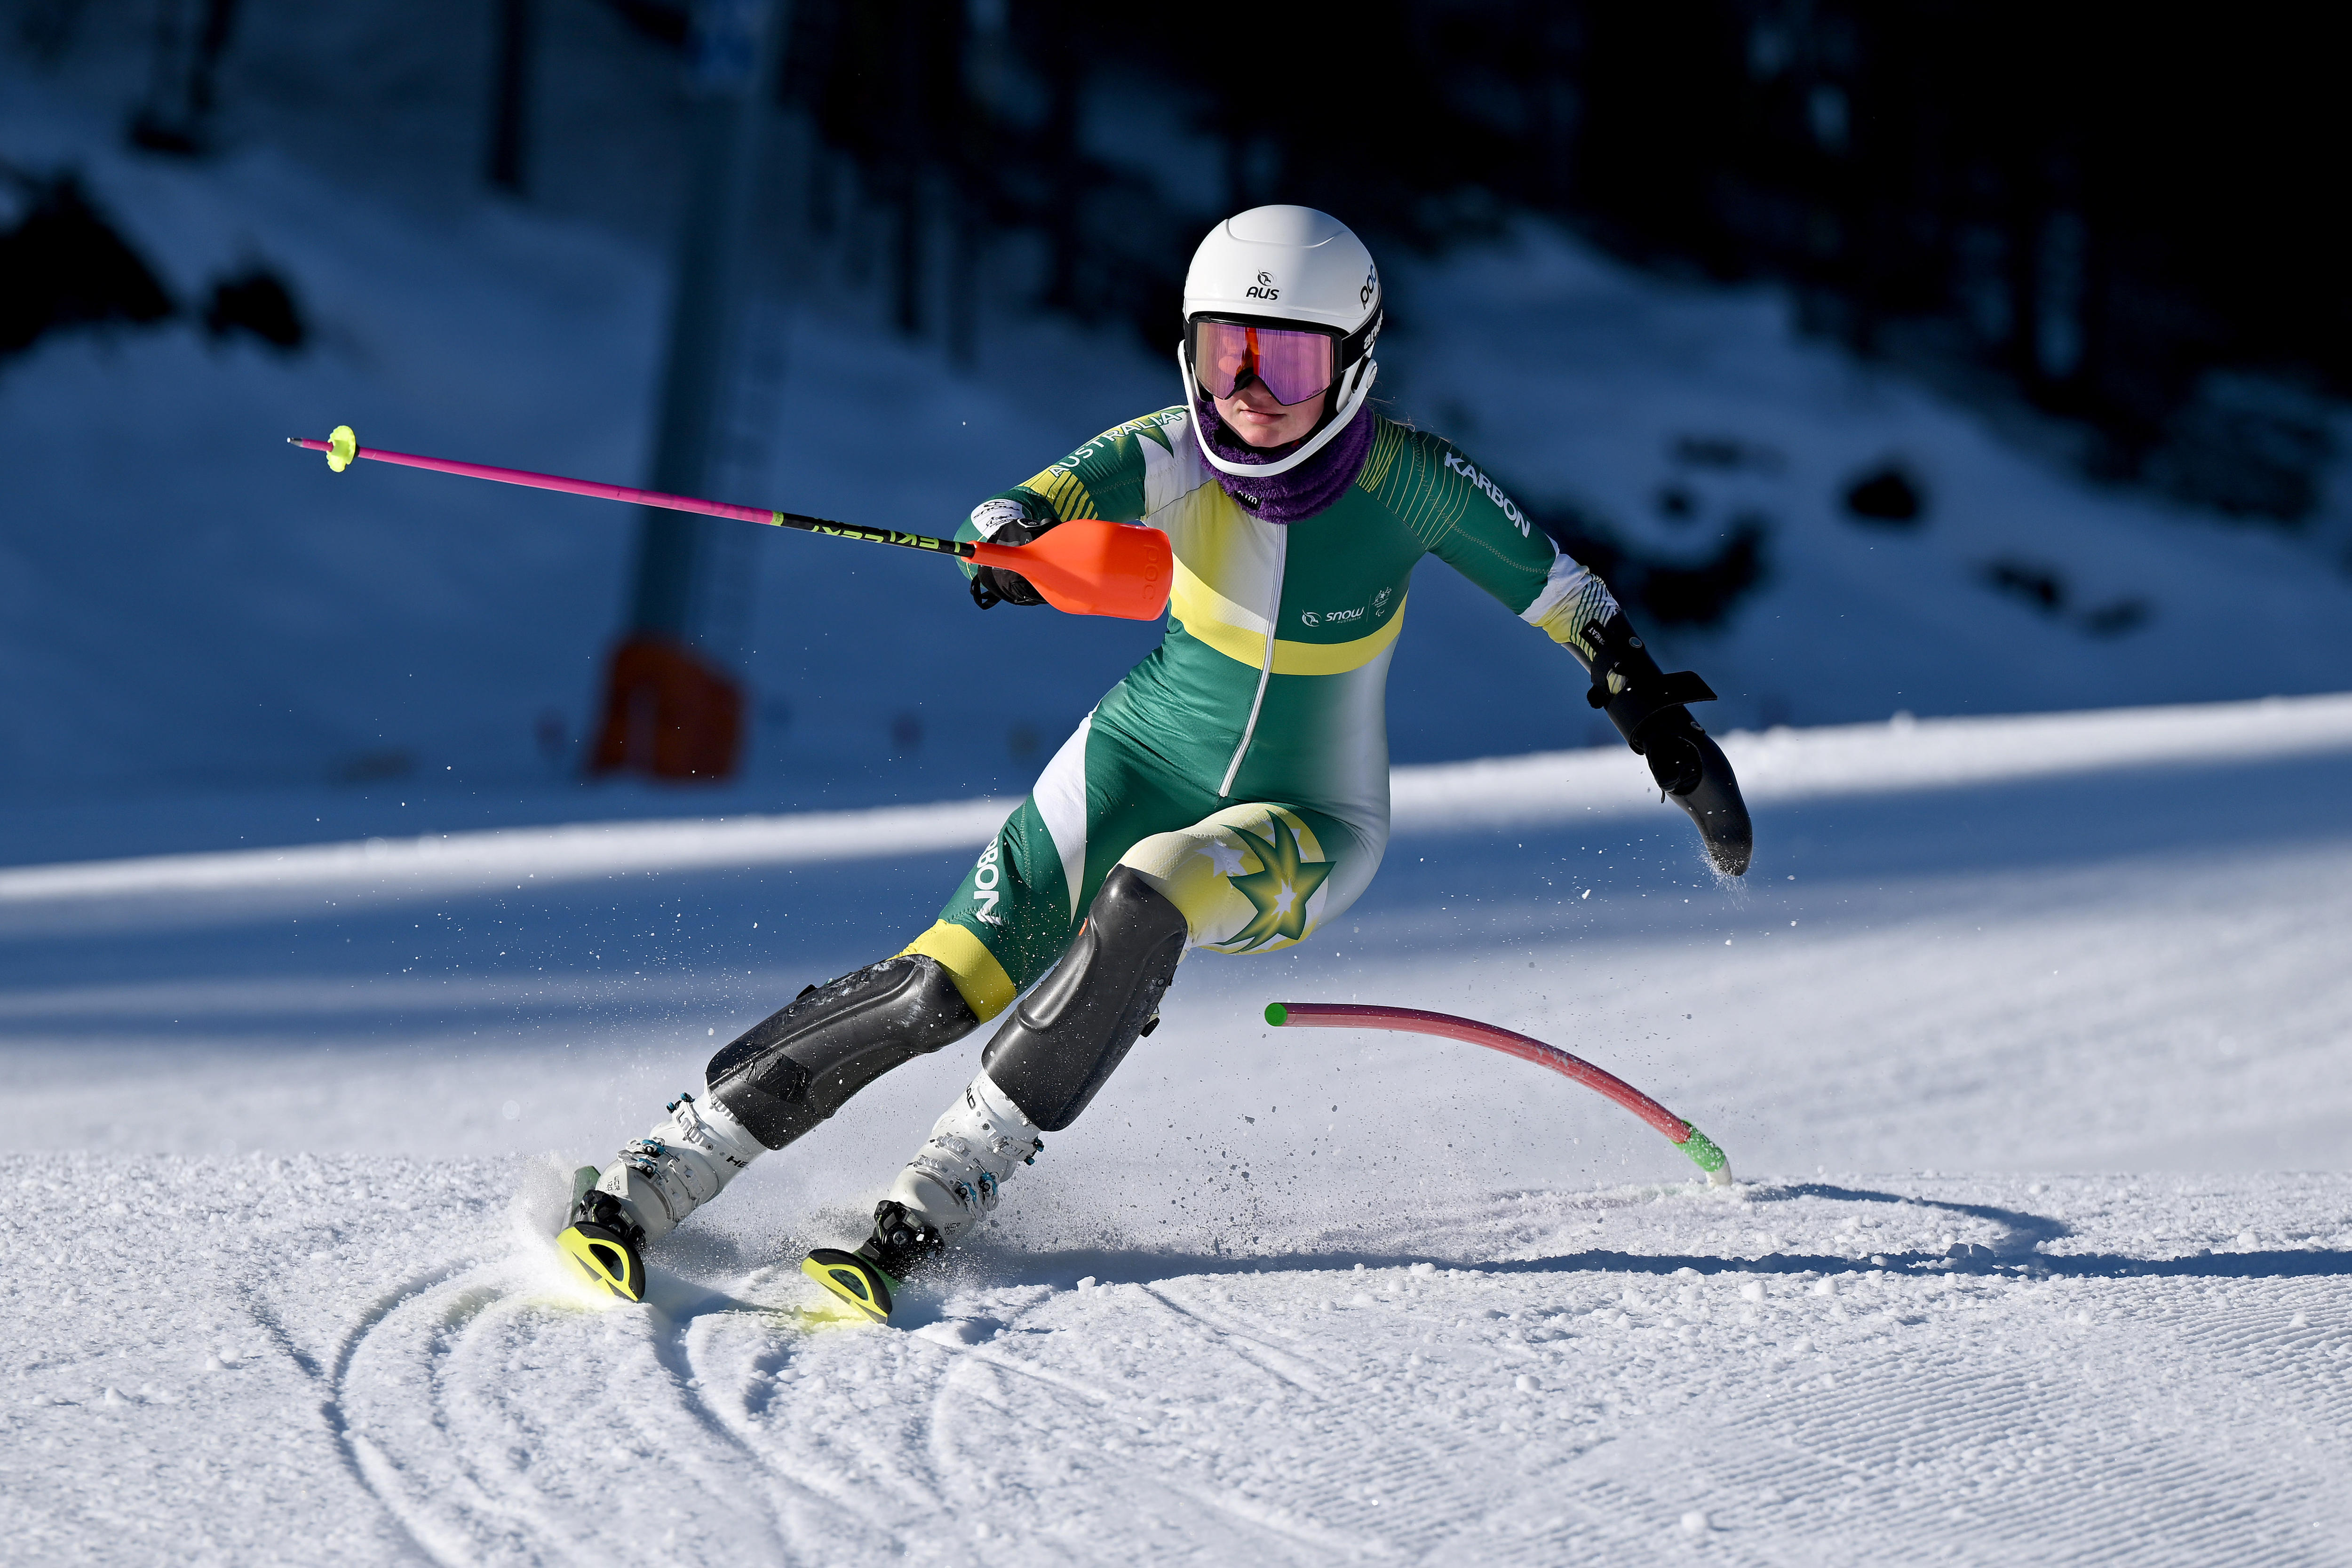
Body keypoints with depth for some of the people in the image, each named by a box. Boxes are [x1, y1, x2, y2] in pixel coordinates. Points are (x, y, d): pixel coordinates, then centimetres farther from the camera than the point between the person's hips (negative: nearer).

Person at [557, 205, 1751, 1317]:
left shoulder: (1408, 480, -17)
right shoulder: (1178, 455, -15)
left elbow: (1559, 590, -3)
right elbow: (1074, 489, -34)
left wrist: (1656, 711, 1)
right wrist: (1009, 532, -57)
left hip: (1304, 830, -1)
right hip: (1138, 765, 1)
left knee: (1147, 896, -35)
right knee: (939, 991, -16)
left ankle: (932, 1208, -30)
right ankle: (650, 1184, -8)